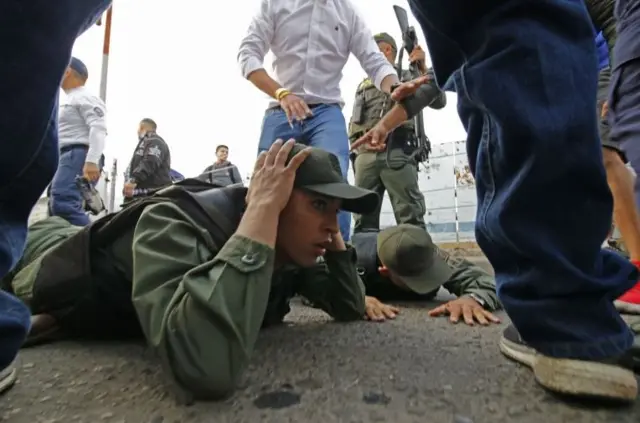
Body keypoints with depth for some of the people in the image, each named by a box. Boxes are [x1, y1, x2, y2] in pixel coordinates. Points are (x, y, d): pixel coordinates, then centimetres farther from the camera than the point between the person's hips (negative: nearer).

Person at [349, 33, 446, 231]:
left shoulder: (407, 77, 19)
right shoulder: (363, 85, 30)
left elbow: (439, 101, 5)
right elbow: (353, 123, 22)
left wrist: (424, 69, -2)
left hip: (397, 152, -4)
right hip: (365, 155, 4)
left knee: (410, 218, -10)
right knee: (364, 219, -1)